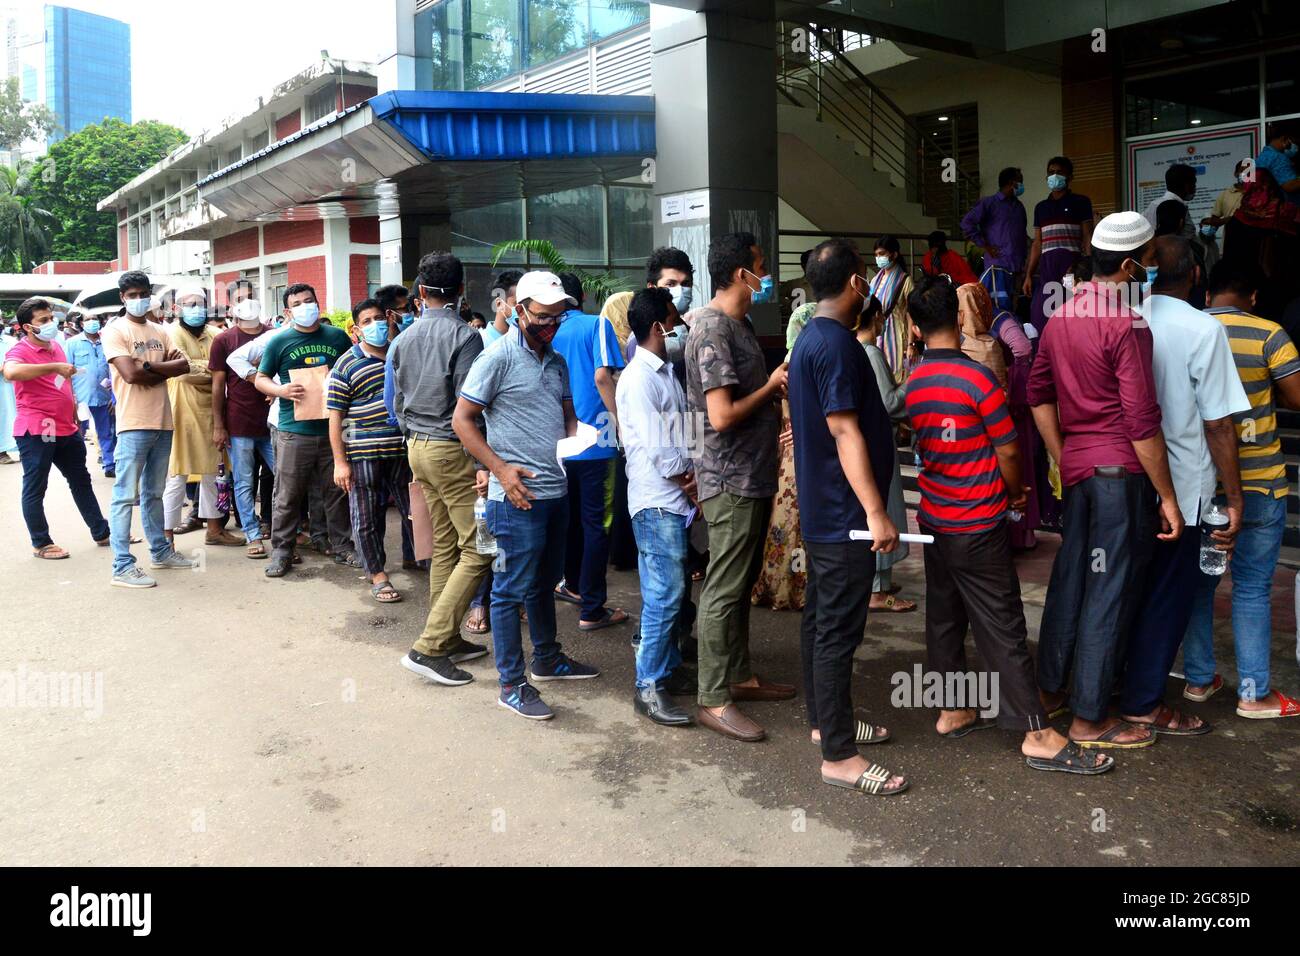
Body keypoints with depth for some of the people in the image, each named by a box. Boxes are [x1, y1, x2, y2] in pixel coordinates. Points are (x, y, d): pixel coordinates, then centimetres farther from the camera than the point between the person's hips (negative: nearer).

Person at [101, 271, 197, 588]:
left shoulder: (160, 331, 14)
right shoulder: (114, 331, -4)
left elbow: (183, 366, 1)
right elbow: (130, 374, -17)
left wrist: (149, 367, -12)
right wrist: (166, 367, -4)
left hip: (162, 422, 6)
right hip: (133, 425, -6)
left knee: (154, 493, 17)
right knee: (126, 496, -4)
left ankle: (160, 551, 26)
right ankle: (122, 566, -2)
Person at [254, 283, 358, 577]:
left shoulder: (338, 337, 9)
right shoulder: (279, 341, 2)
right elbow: (261, 379, 7)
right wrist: (281, 390, -13)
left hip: (334, 429, 2)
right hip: (294, 432, -2)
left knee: (337, 492, 9)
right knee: (288, 496, 2)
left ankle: (342, 547, 20)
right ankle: (281, 550, 12)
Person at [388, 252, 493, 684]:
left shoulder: (403, 340, 9)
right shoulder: (464, 336, -13)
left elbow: (398, 404, 14)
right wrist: (482, 463, -13)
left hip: (418, 449, 8)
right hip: (452, 450, -8)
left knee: (444, 549, 14)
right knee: (477, 550, -5)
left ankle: (448, 640, 20)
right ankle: (428, 647, -8)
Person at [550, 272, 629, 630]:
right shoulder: (597, 324, -4)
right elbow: (602, 376, -17)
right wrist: (620, 420, -8)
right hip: (594, 439, -5)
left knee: (572, 516, 21)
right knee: (597, 523, 0)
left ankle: (574, 584, 37)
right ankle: (592, 609, 3)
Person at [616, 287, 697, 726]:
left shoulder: (665, 372, 16)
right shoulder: (639, 378, -14)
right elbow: (657, 450, -17)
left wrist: (692, 477, 1)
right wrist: (691, 480, -5)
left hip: (674, 499, 9)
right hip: (656, 501, -9)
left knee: (670, 589, 15)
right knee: (666, 593, -8)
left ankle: (669, 666, 26)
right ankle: (649, 687, -2)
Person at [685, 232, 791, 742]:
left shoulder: (739, 324, 13)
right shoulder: (713, 329, -18)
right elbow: (723, 415, -24)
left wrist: (778, 386, 6)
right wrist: (772, 386, -11)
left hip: (753, 476, 10)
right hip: (731, 481, -10)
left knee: (741, 584, 17)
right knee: (723, 590, -3)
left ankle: (739, 676, 30)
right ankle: (714, 700, 6)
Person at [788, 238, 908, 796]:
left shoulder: (810, 338, 13)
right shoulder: (836, 343, -19)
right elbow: (846, 432, -24)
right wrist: (875, 511, -25)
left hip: (821, 510, 11)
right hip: (844, 513, -11)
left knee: (821, 617, 18)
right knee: (839, 629, -6)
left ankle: (825, 720, 32)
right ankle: (839, 756, 2)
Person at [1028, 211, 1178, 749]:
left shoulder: (1061, 316, 8)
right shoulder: (1127, 326, -16)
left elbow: (1038, 392, 13)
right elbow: (1143, 421, -17)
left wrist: (1062, 459, 16)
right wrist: (1167, 497, -10)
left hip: (1076, 465, 8)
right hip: (1121, 469, -8)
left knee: (1069, 579, 17)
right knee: (1110, 593, 1)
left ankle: (1051, 689, 30)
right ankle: (1090, 719, 10)